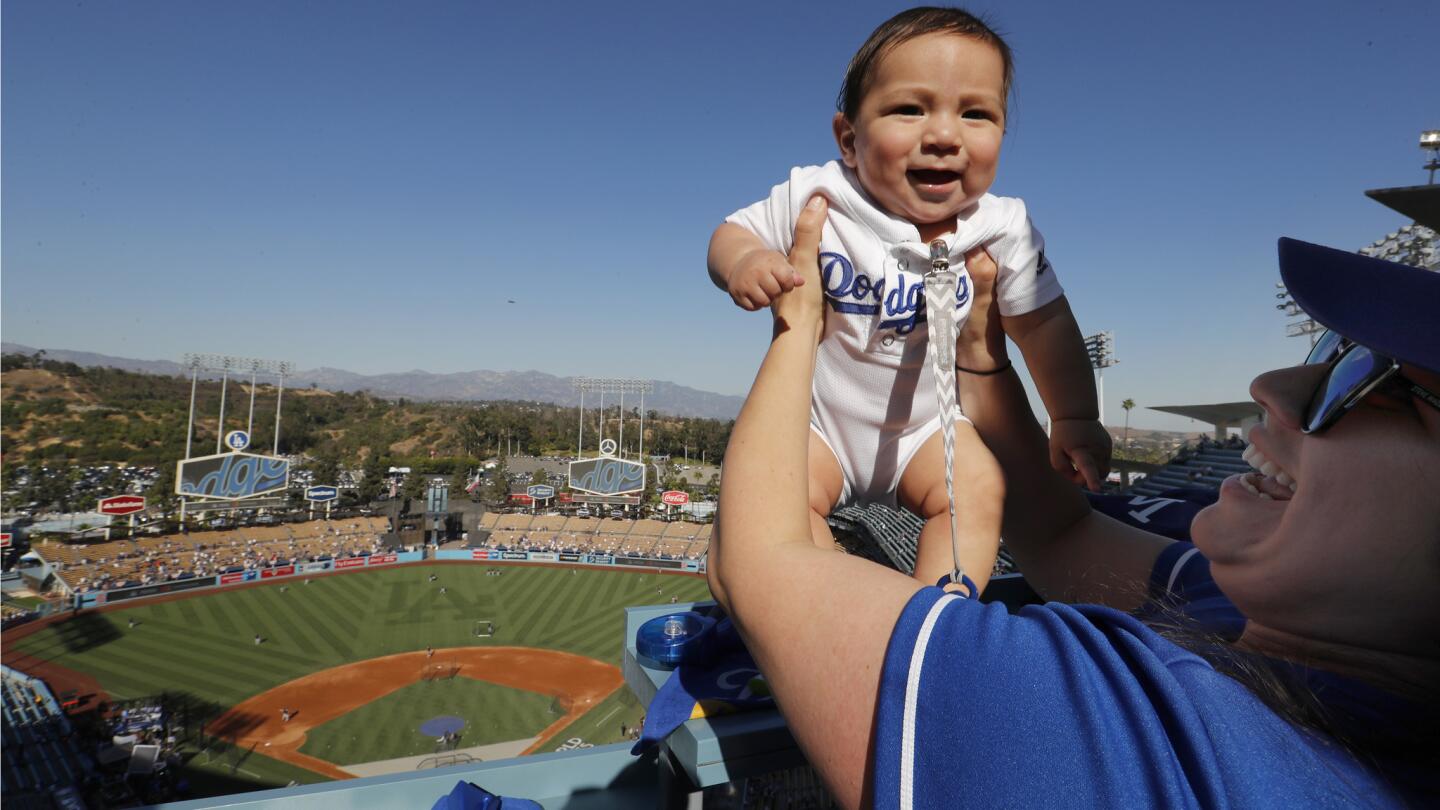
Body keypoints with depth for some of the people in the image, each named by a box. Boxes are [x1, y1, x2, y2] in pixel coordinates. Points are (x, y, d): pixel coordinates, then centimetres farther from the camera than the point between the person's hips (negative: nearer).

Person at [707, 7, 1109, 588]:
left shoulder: (1001, 229, -13)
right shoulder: (817, 197, -20)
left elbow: (1043, 324, -2)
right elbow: (733, 232, -9)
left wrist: (1075, 419, -1)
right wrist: (741, 262, -34)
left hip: (924, 423, 2)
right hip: (818, 415, -1)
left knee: (979, 489, -17)